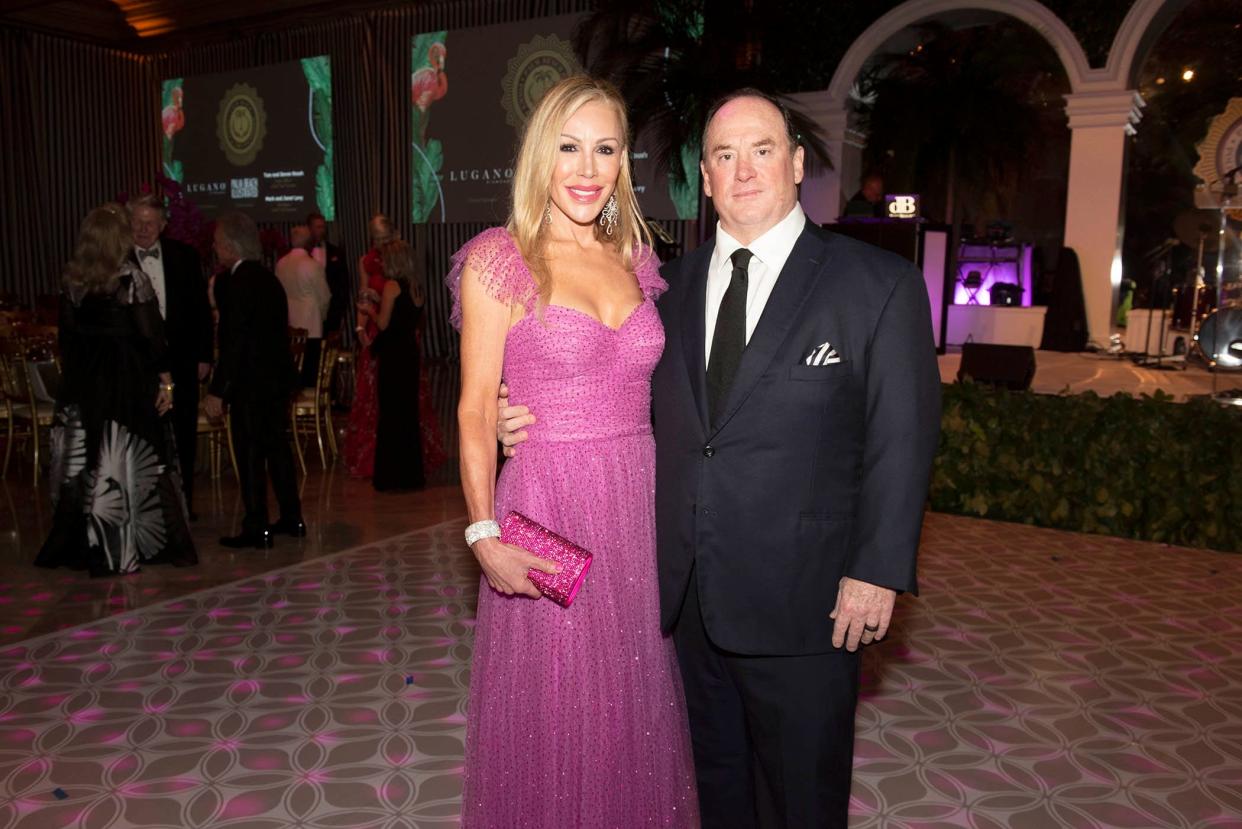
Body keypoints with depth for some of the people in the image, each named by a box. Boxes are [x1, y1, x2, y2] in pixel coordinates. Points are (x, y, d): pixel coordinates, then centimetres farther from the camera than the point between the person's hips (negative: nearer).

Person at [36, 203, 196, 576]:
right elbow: (150, 334, -10)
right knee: (126, 461, 2)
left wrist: (73, 376, 17)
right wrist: (165, 380, -4)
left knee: (85, 461, 11)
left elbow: (66, 333, 9)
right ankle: (122, 548, 7)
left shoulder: (72, 280, 4)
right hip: (128, 379, -5)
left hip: (83, 381, 5)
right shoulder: (131, 277, -10)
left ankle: (79, 545, 21)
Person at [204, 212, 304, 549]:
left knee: (250, 453, -1)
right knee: (276, 446, 16)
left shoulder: (234, 281, -15)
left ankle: (257, 528, 4)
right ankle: (291, 518, 24)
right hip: (278, 378, 9)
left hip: (250, 382, -9)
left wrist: (218, 391, -17)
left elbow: (233, 341, -19)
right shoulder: (268, 278, 12)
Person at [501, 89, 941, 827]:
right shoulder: (675, 283, 7)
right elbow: (647, 401, 10)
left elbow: (903, 440, -8)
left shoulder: (879, 284, -7)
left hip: (802, 599, -4)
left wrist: (878, 571, -13)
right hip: (690, 593, 4)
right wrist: (537, 419, -5)